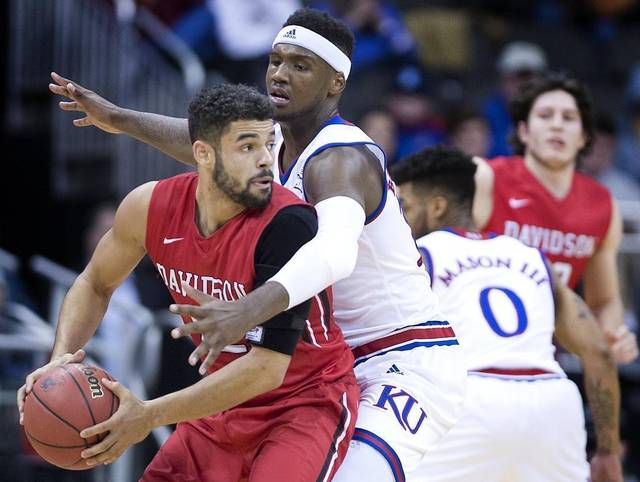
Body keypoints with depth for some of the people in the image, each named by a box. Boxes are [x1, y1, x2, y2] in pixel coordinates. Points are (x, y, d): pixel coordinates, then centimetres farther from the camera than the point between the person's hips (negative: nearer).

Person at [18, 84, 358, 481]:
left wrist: (151, 415, -31)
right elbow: (95, 284, 11)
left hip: (309, 401, -6)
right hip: (228, 400, 6)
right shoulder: (150, 207, -10)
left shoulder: (288, 224, -28)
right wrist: (62, 360, -9)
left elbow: (267, 366, -30)